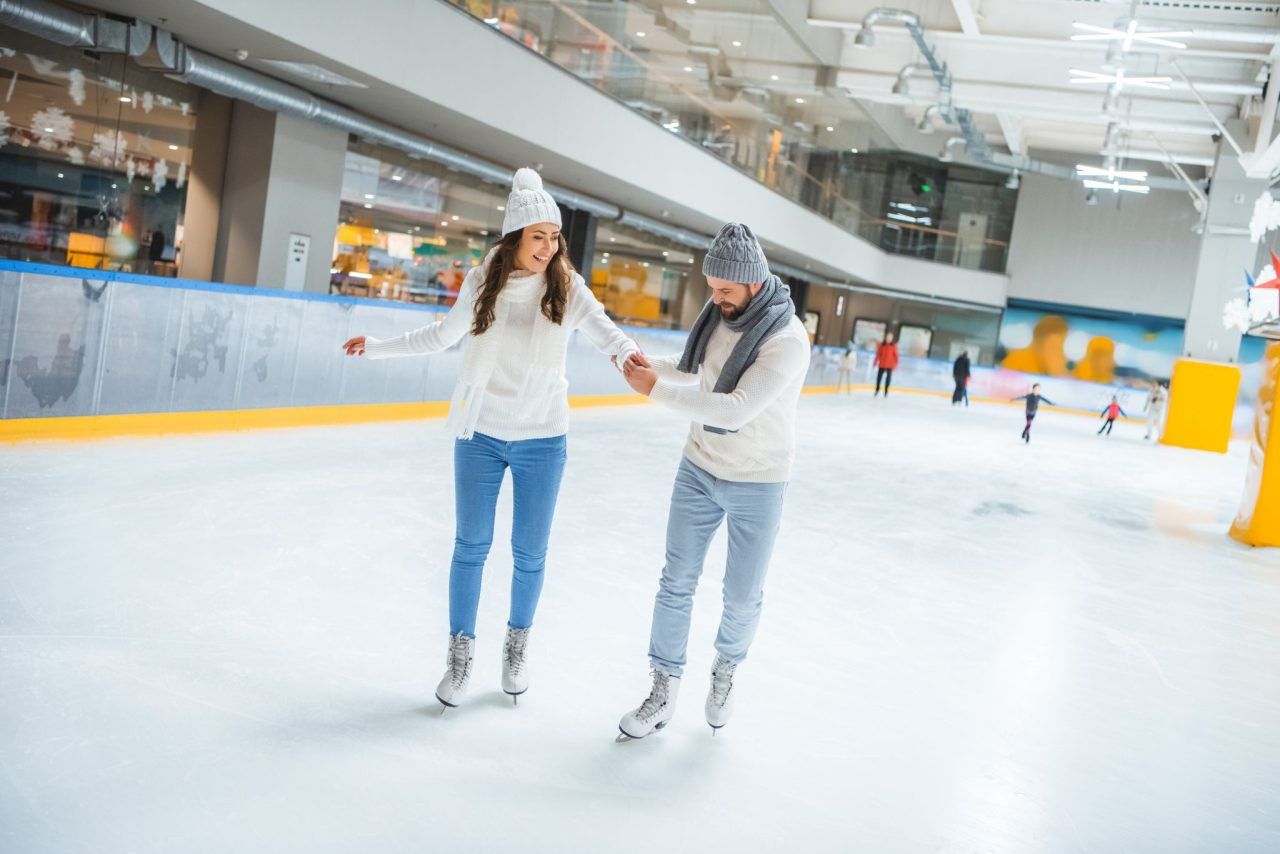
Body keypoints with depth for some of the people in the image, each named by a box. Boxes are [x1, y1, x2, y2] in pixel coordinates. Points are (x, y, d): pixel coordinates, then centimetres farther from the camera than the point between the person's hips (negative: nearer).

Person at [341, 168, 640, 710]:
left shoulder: (567, 287, -6)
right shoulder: (483, 281, -2)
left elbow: (602, 328, -22)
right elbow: (442, 336, 11)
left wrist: (626, 350, -44)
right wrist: (377, 347, 8)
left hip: (541, 442, 0)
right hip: (480, 435, 1)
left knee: (530, 552, 8)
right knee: (471, 545, 6)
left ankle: (517, 645, 31)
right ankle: (461, 653, 22)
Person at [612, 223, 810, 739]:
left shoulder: (787, 339, -25)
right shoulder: (718, 313, -4)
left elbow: (736, 409, -32)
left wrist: (656, 389, -29)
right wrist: (652, 365, -5)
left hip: (757, 483, -5)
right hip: (699, 468, 5)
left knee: (742, 596, 9)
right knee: (676, 582, 7)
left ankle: (726, 669, 39)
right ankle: (664, 689, 21)